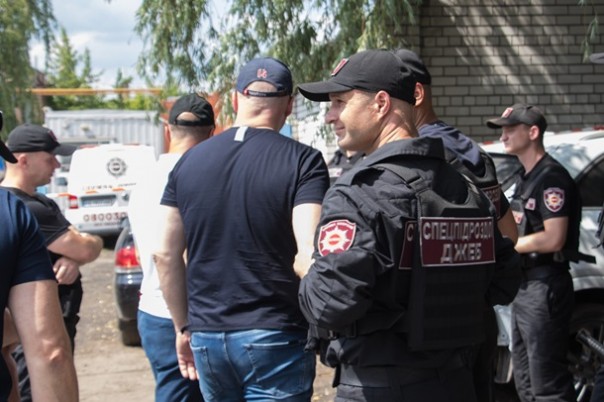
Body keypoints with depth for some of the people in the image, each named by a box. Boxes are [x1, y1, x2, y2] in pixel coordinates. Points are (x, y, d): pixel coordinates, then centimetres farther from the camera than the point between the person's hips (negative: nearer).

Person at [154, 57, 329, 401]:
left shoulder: (189, 162, 6)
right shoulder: (303, 162, -9)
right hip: (275, 337, -5)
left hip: (206, 335, 5)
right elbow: (307, 258, -21)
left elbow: (166, 255, 9)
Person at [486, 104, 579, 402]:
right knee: (525, 378, 18)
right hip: (524, 284, 10)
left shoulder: (551, 177, -14)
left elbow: (553, 239, -21)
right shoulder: (526, 178, 16)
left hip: (545, 286, -10)